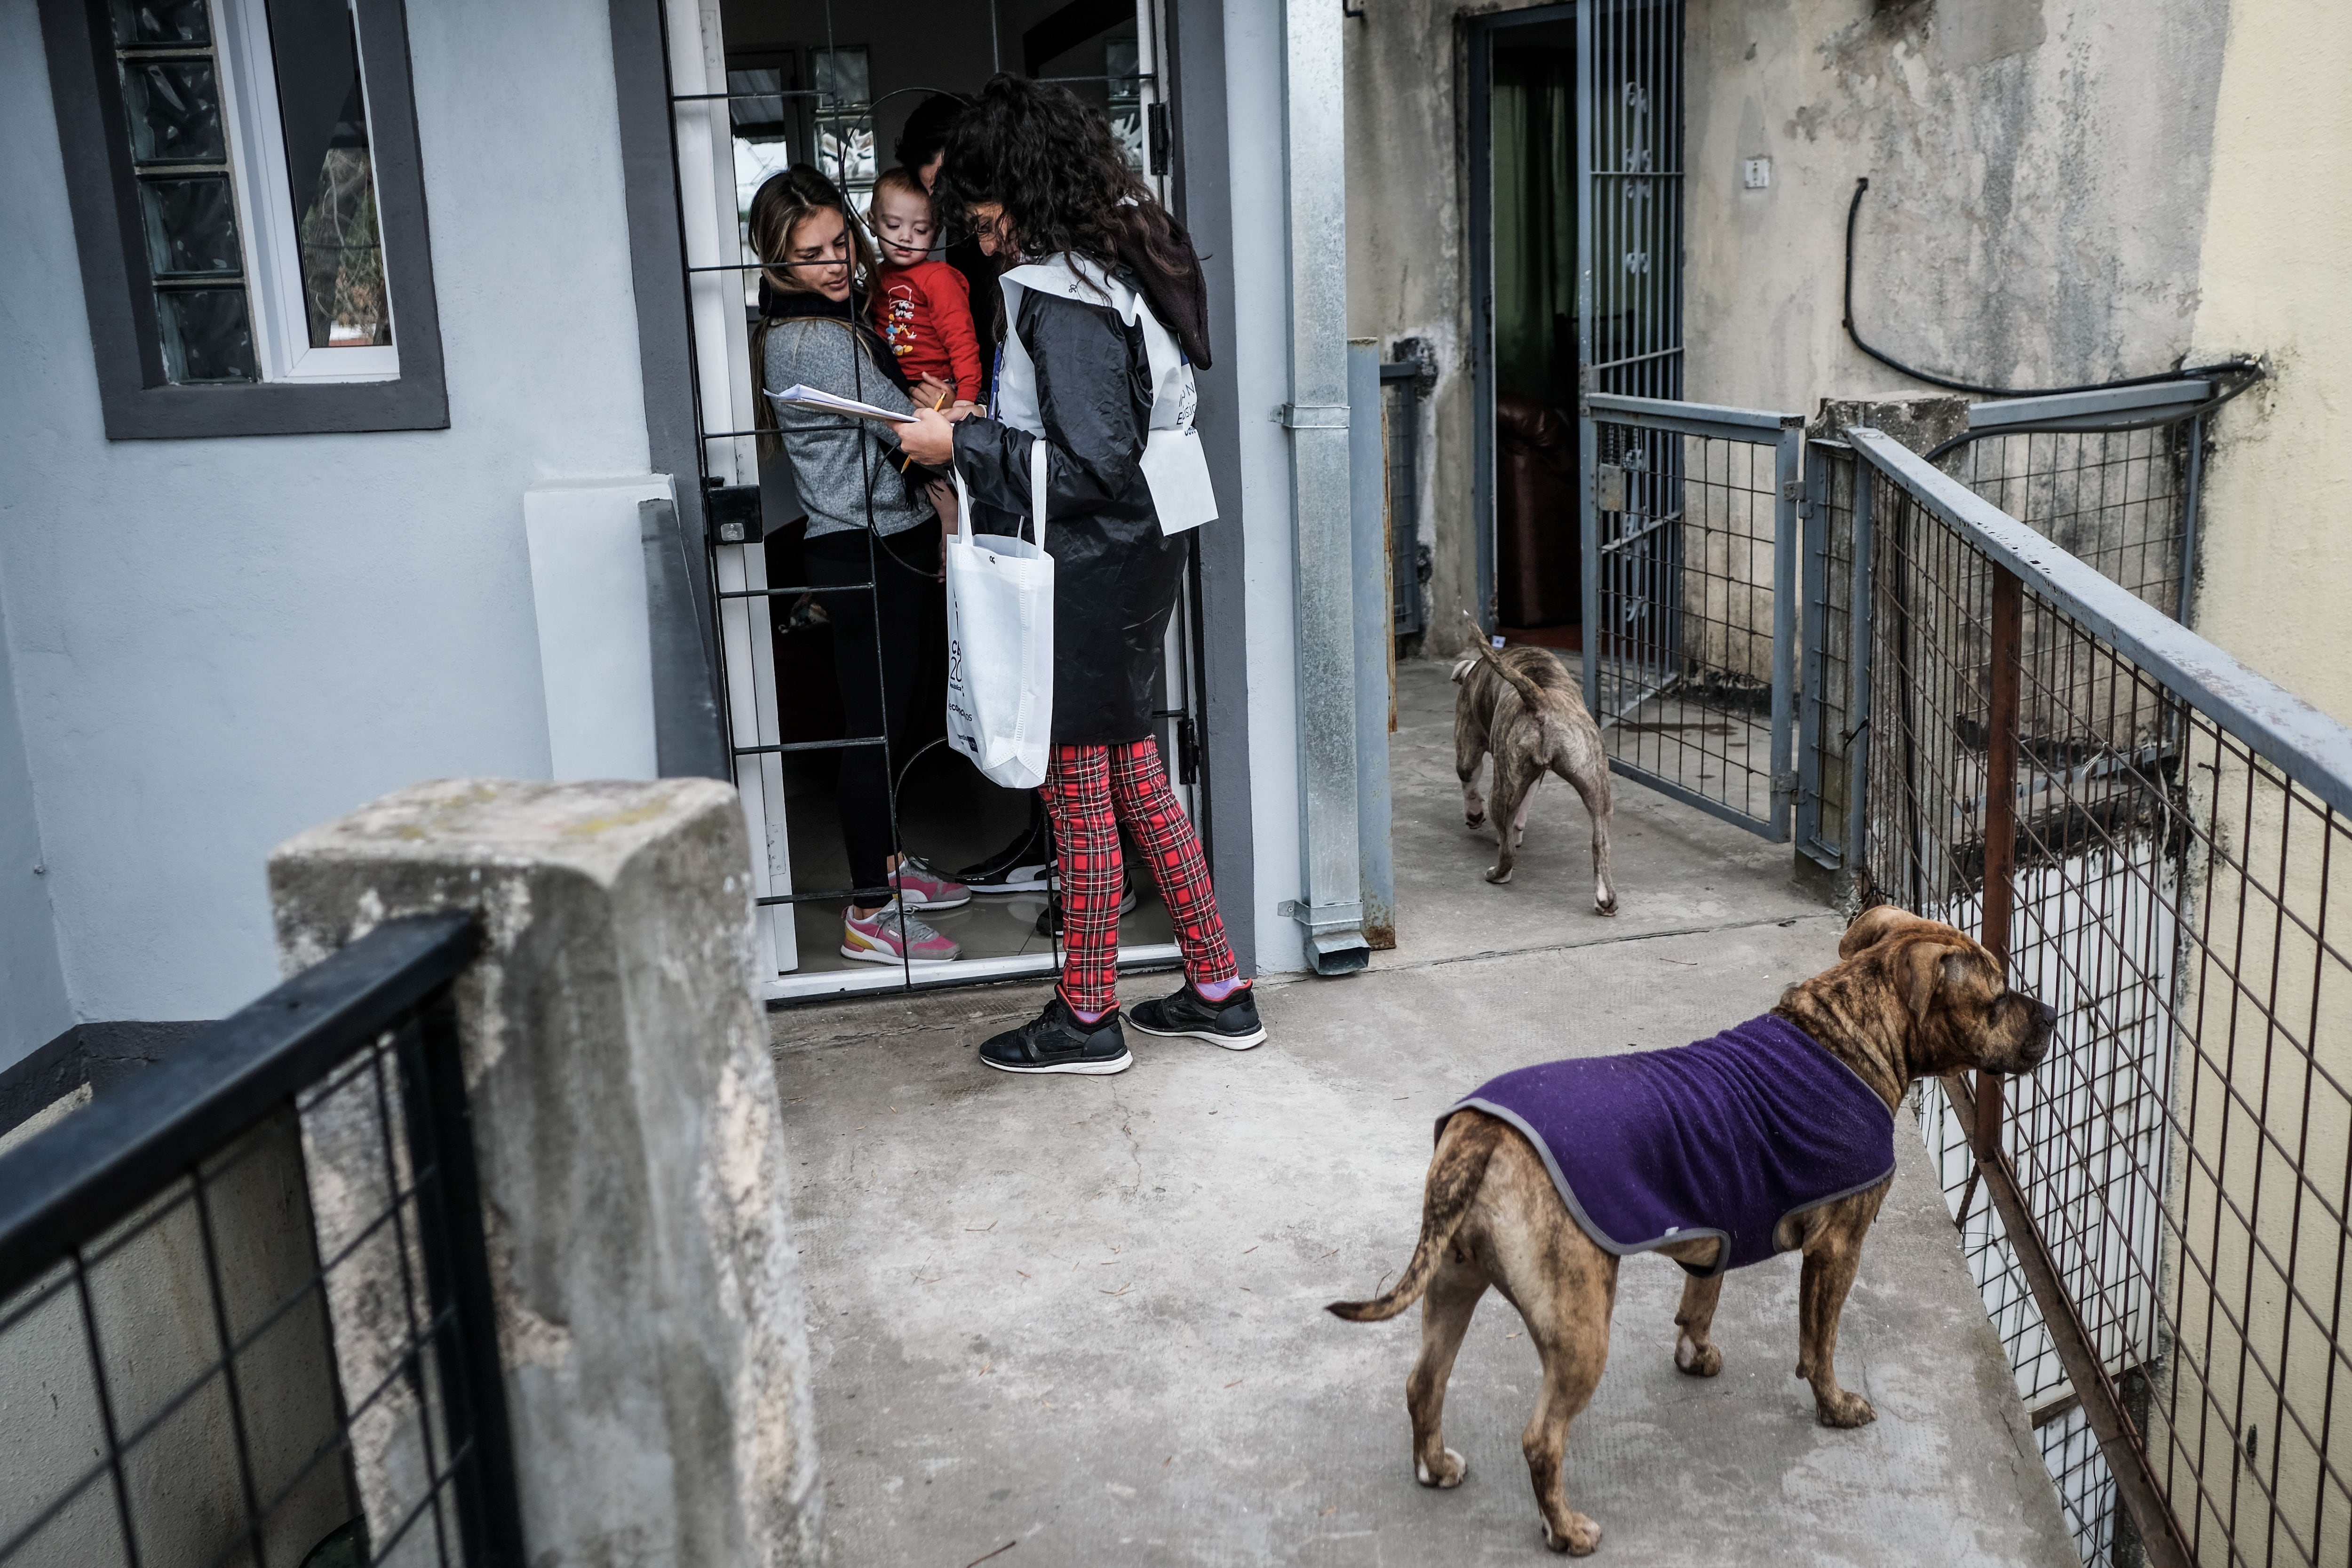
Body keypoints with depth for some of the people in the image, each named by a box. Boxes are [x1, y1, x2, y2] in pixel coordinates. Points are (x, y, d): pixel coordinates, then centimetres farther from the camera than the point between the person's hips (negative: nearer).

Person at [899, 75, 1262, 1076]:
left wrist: (961, 445, -15)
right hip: (1138, 547, 10)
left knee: (1077, 785, 2)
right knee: (1131, 767, 16)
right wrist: (977, 430, 14)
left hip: (1094, 564, -10)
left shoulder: (1066, 298, -18)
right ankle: (1218, 990, 23)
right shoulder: (1123, 265, 12)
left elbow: (1091, 468, -23)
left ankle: (1087, 1018, 16)